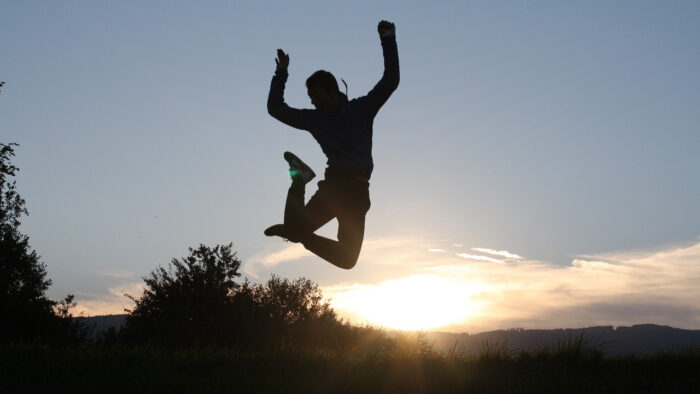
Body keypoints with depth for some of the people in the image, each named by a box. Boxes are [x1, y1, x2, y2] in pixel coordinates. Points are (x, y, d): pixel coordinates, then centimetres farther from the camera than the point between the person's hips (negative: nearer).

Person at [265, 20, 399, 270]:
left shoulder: (361, 109, 9)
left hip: (358, 190, -1)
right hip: (334, 184, 1)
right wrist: (281, 73, 19)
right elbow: (275, 108, 21)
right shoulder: (314, 119, 14)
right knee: (296, 230, -20)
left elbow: (390, 81, 0)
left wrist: (388, 40, -6)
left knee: (347, 258, 1)